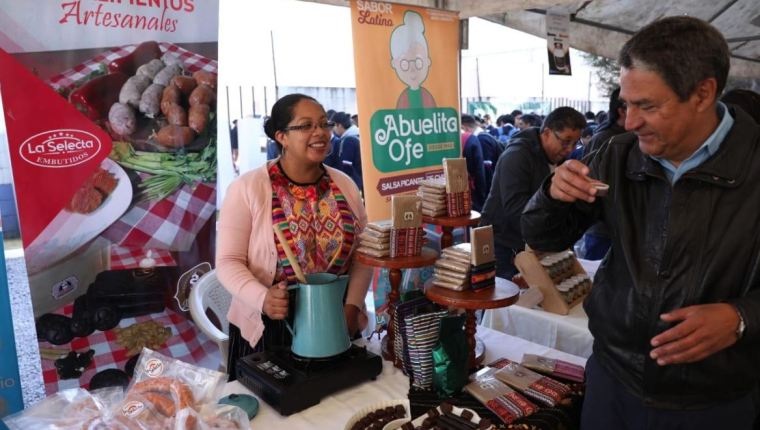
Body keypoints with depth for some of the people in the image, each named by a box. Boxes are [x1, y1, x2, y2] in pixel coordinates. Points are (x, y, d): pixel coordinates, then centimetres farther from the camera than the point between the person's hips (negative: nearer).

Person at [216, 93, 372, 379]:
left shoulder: (345, 186, 2)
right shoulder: (247, 188, -10)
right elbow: (228, 261, -11)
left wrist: (352, 306, -7)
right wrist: (262, 299, -27)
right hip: (267, 327, -3)